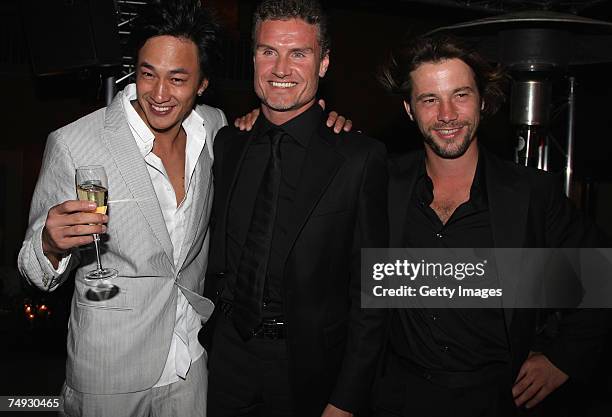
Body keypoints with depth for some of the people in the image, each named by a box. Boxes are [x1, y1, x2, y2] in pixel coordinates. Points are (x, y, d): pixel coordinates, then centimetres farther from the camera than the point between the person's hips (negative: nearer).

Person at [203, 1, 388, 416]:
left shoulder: (361, 158, -13)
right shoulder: (227, 144, 2)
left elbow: (370, 290, -11)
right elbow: (217, 254, 9)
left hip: (310, 368, -3)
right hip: (230, 358, 4)